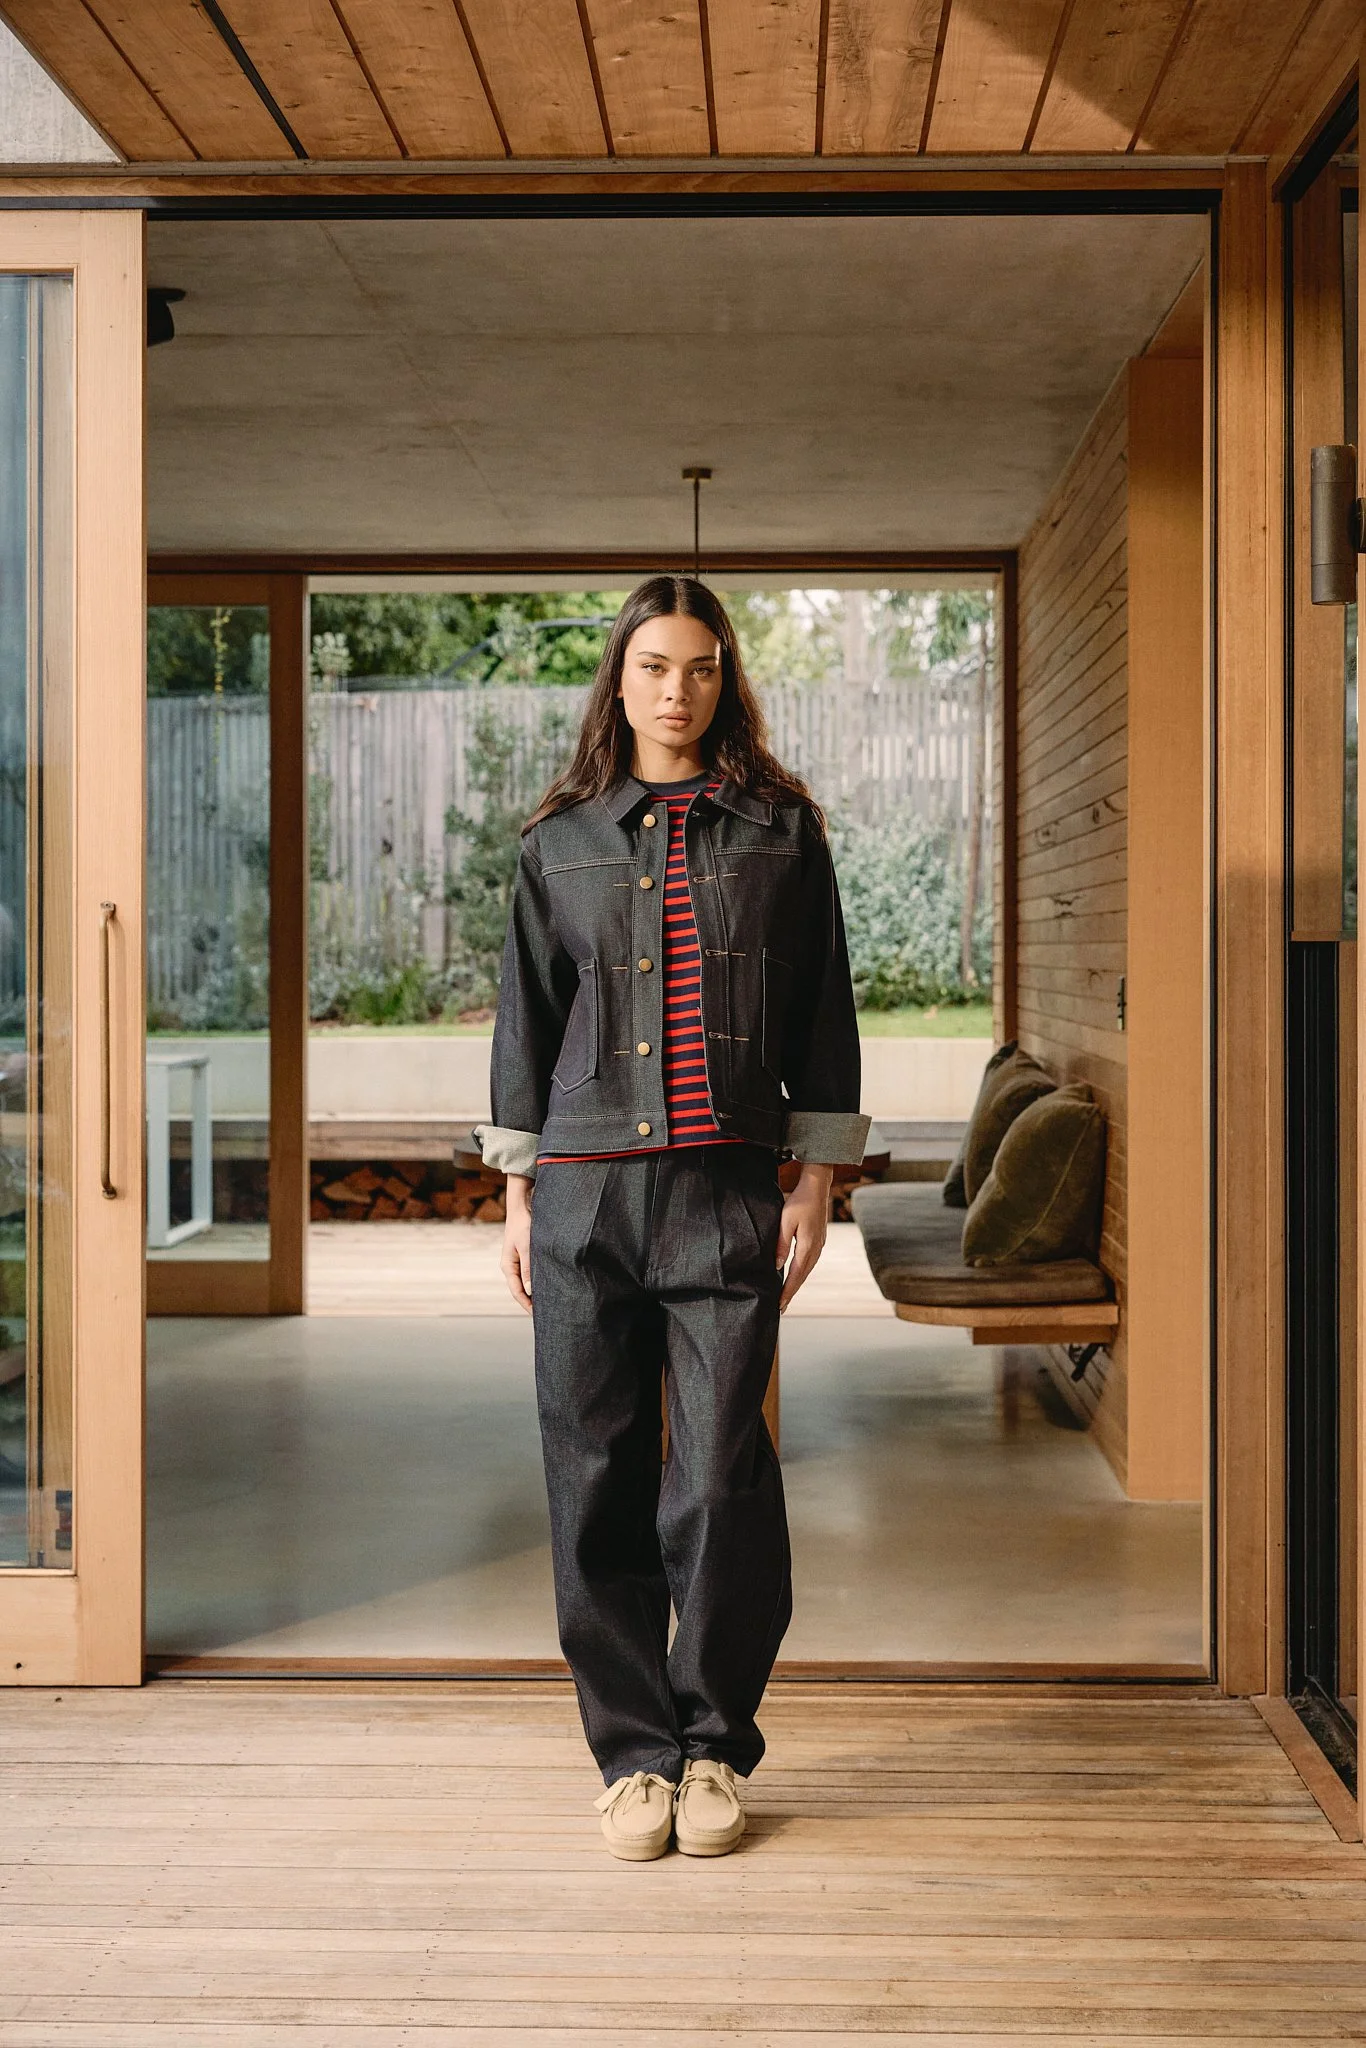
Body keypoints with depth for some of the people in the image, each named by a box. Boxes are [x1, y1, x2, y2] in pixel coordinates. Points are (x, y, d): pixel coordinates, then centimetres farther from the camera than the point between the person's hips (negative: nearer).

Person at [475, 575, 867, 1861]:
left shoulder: (780, 829, 8)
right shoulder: (561, 841, 11)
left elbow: (821, 1015, 8)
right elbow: (526, 1022, 13)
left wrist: (815, 1185, 2)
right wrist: (518, 1196, 8)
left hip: (727, 1188, -1)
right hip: (584, 1188, 1)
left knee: (721, 1478, -4)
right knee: (597, 1477, 2)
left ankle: (713, 1749, 12)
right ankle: (632, 1753, 14)